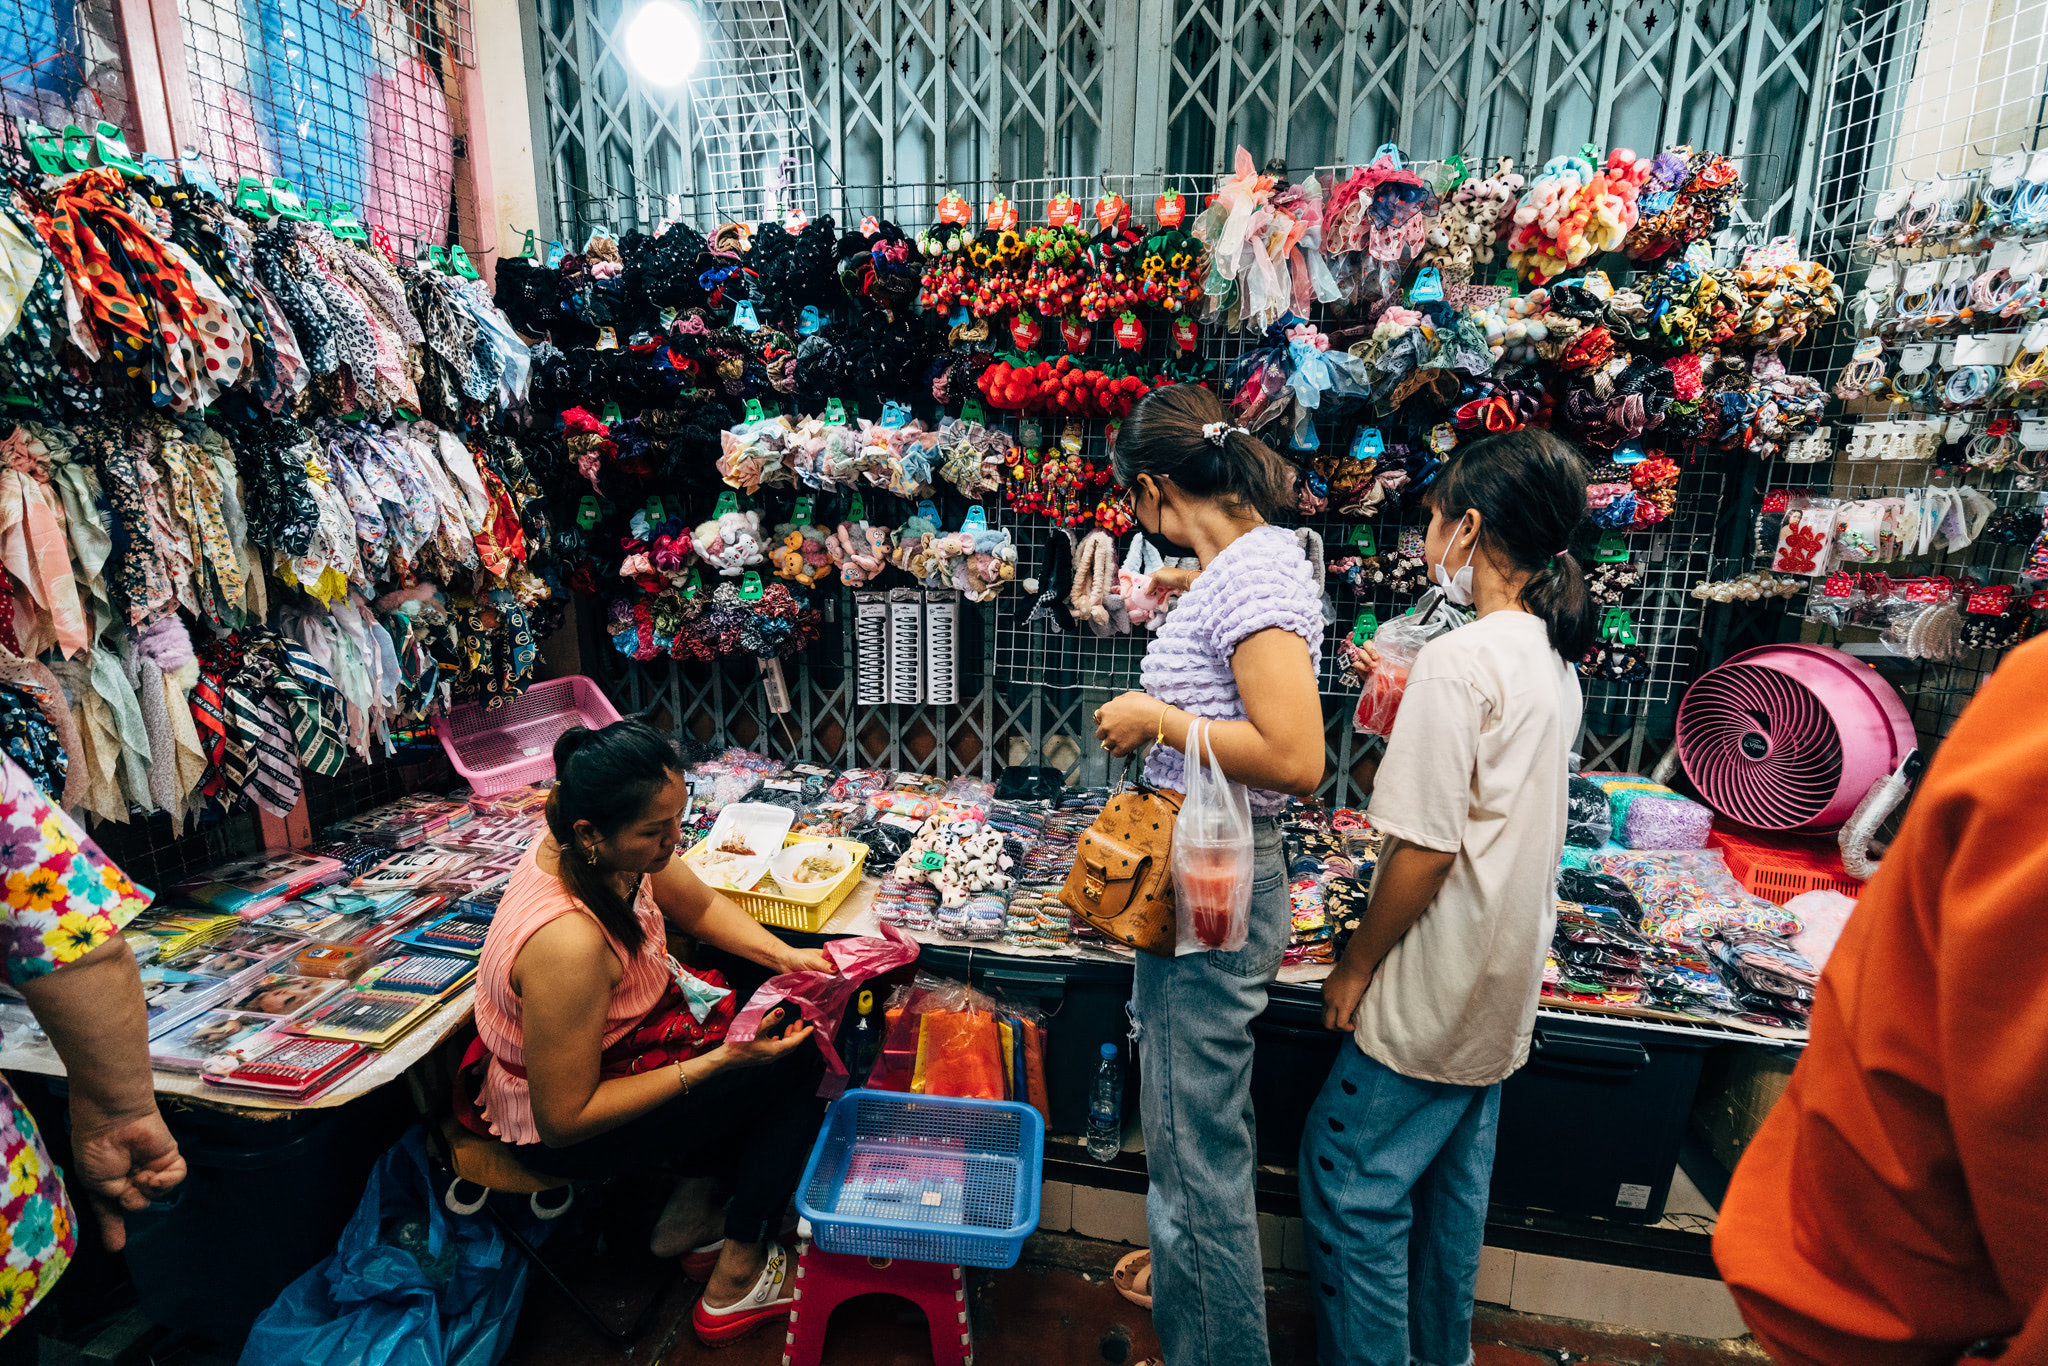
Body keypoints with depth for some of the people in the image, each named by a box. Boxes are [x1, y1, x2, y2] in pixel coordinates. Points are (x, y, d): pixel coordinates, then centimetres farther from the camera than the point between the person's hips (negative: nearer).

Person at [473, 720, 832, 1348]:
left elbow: (700, 906, 3)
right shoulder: (567, 942, -39)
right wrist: (715, 1063, -29)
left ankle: (693, 1204, 19)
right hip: (560, 1126, -7)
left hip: (610, 1037, 8)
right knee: (793, 1066, -7)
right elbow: (564, 1121, -27)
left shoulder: (612, 848, -16)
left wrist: (786, 956, -10)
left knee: (787, 1022, 8)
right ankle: (736, 1283, 10)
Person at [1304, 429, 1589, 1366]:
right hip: (1502, 985, 9)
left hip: (1435, 994, -9)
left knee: (1347, 1179, 7)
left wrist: (1356, 966, -12)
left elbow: (1425, 850, -23)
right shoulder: (1553, 658, 4)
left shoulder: (1455, 663, -23)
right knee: (1452, 1177, 23)